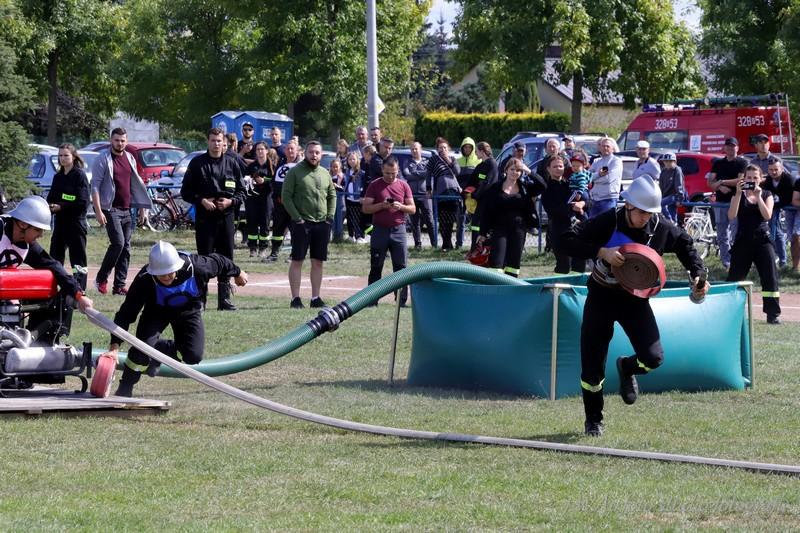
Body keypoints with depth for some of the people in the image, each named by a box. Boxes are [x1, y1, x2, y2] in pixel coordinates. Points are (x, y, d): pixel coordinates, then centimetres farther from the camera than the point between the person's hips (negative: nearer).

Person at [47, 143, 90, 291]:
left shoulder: (79, 175, -7)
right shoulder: (58, 177, 14)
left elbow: (83, 202, -13)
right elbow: (51, 197, 16)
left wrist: (61, 207, -16)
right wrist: (50, 206, -8)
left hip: (76, 222, -7)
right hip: (60, 222, 7)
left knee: (78, 256, -4)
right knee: (55, 255, 6)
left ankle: (80, 289, -2)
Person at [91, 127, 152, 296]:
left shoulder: (129, 158, 13)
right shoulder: (103, 159, -6)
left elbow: (136, 184, 20)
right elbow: (95, 186, -9)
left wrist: (141, 207, 16)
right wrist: (98, 211, -16)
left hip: (127, 210, 6)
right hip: (111, 209, -6)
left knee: (126, 247, 3)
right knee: (118, 242, -17)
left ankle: (119, 285, 7)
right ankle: (101, 278, -4)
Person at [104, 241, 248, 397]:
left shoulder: (196, 266, -35)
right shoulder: (145, 279, -36)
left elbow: (218, 262, -12)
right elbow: (126, 313, -34)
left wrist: (237, 273, 8)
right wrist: (115, 346, -43)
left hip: (188, 310, 1)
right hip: (157, 311, -1)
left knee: (193, 355, -16)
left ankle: (159, 351, 14)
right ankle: (124, 389, -2)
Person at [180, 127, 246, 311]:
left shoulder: (232, 164, 10)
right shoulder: (197, 163, 3)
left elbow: (242, 192, 13)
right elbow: (186, 191, 4)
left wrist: (231, 201, -6)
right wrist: (201, 201, -11)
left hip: (226, 217, 3)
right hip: (204, 218, -3)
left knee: (226, 259, 5)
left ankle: (224, 299, 11)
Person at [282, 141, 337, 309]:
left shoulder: (325, 174, 12)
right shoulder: (295, 172, -3)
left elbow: (332, 196, 19)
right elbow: (286, 196, -7)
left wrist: (330, 216, 5)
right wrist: (297, 218, -13)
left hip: (322, 224, 5)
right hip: (302, 223, -5)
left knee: (318, 262, 7)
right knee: (297, 260, -2)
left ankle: (315, 298, 13)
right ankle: (295, 298, 1)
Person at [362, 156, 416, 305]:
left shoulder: (403, 186, 8)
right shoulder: (375, 185, 3)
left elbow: (412, 209, 7)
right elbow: (365, 208, -1)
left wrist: (400, 206, -13)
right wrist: (381, 205, -16)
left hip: (398, 230, 1)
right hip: (380, 230, -1)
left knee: (401, 267, 0)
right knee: (376, 268, 2)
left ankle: (402, 300, 4)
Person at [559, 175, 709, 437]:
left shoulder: (661, 228, -12)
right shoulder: (608, 222, -21)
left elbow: (685, 244, 9)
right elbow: (567, 239, -24)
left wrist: (697, 275, -2)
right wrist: (602, 252, -34)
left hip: (635, 298, 2)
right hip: (601, 297, -2)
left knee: (653, 358, -15)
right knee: (592, 368, 0)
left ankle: (626, 368, 22)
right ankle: (593, 421, 24)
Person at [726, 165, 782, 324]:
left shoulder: (767, 195, 7)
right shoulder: (739, 196, 5)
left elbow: (767, 215, -10)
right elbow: (731, 216, -11)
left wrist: (758, 196, -16)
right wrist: (738, 193, -16)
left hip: (762, 241, 0)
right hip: (743, 241, 0)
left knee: (770, 278, -8)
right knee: (734, 279, 2)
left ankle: (773, 314, -6)